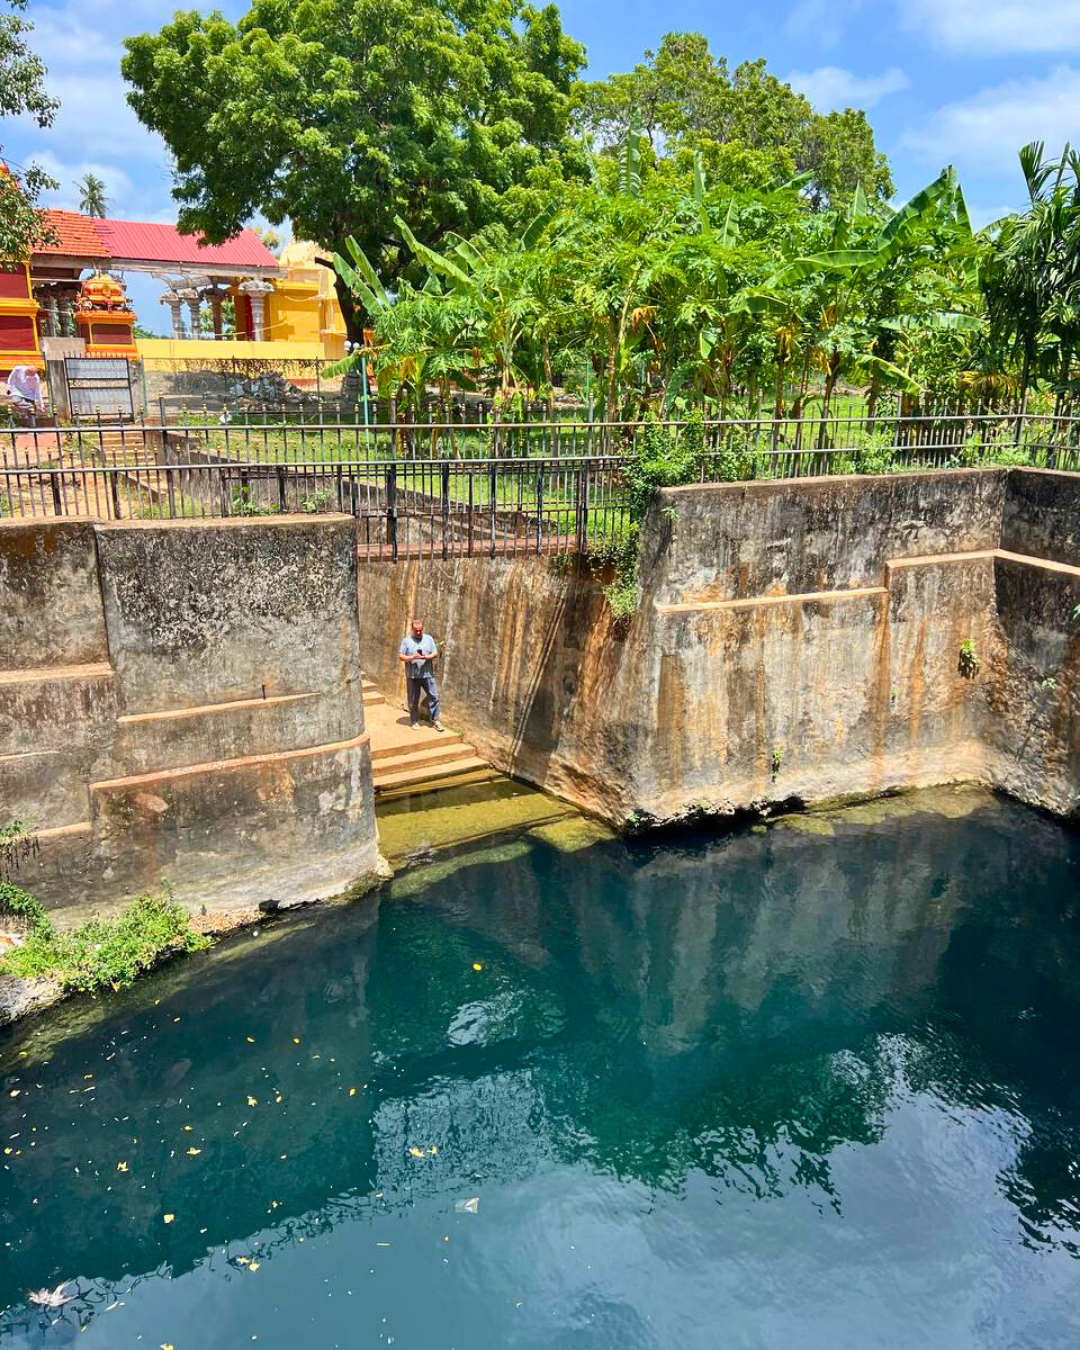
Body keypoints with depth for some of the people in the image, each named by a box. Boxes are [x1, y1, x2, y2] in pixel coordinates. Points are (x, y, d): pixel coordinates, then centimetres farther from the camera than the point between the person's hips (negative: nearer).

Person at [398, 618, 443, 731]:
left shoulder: (429, 638, 6)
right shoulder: (406, 640, 1)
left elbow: (435, 653, 4)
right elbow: (400, 656, -2)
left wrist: (428, 657, -17)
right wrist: (412, 657, -19)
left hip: (428, 674, 1)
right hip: (412, 676, -1)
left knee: (434, 696, -1)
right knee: (413, 700, 6)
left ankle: (436, 720, 7)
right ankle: (414, 721, 18)